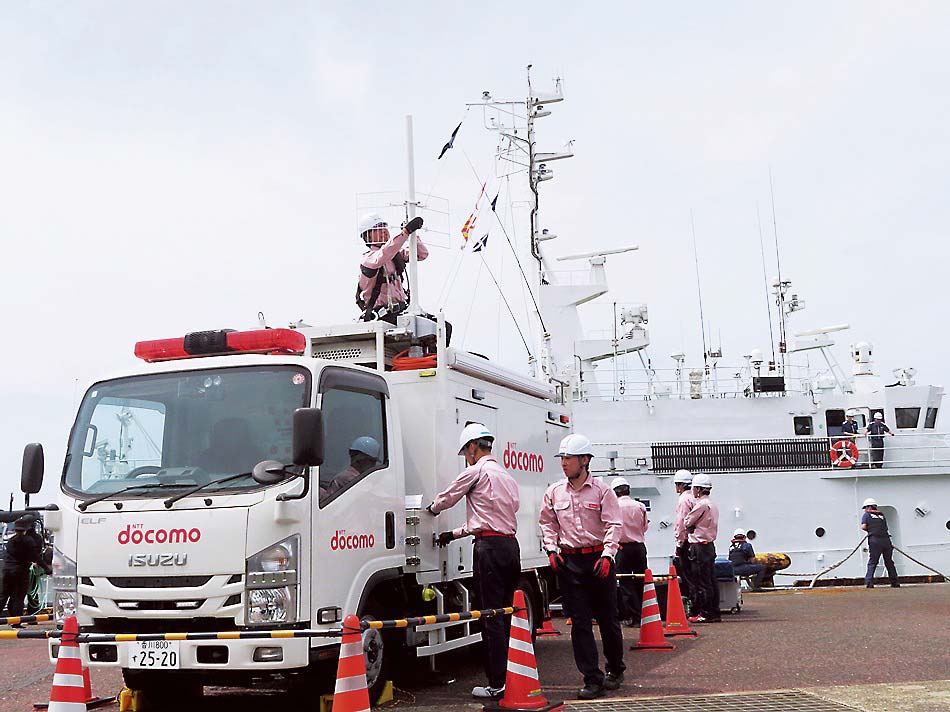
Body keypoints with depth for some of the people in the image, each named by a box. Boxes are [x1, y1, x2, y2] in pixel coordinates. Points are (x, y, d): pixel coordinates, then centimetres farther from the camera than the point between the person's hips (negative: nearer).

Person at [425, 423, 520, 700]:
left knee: (491, 617, -6)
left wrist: (432, 508, 30)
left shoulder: (477, 471, -5)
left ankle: (497, 684, -5)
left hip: (490, 547, -8)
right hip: (511, 545, 8)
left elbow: (446, 498, 7)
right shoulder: (507, 476, 22)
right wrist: (454, 534, 30)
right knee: (505, 615, 12)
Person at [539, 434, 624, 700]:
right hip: (568, 561, 2)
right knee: (580, 623, -1)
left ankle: (615, 670, 30)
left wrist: (607, 555, -17)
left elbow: (613, 525, -6)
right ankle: (593, 680, 4)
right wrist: (552, 550, 2)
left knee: (607, 619, 8)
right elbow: (547, 523, 16)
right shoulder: (554, 493, 6)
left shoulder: (602, 491, -3)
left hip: (598, 560, -2)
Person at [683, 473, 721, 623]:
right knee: (711, 581, 11)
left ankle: (705, 613, -2)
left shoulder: (701, 504, -15)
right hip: (710, 545, 9)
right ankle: (714, 613, 14)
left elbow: (687, 522, -10)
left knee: (701, 582, -5)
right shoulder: (712, 504, 16)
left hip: (699, 547, -9)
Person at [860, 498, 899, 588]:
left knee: (872, 562, -1)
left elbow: (863, 527, -2)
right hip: (886, 539, 4)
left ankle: (869, 582, -11)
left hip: (874, 540, -4)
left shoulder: (867, 515, 9)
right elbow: (886, 528, 14)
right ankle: (895, 582, 15)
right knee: (889, 562, 13)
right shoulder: (882, 515, 21)